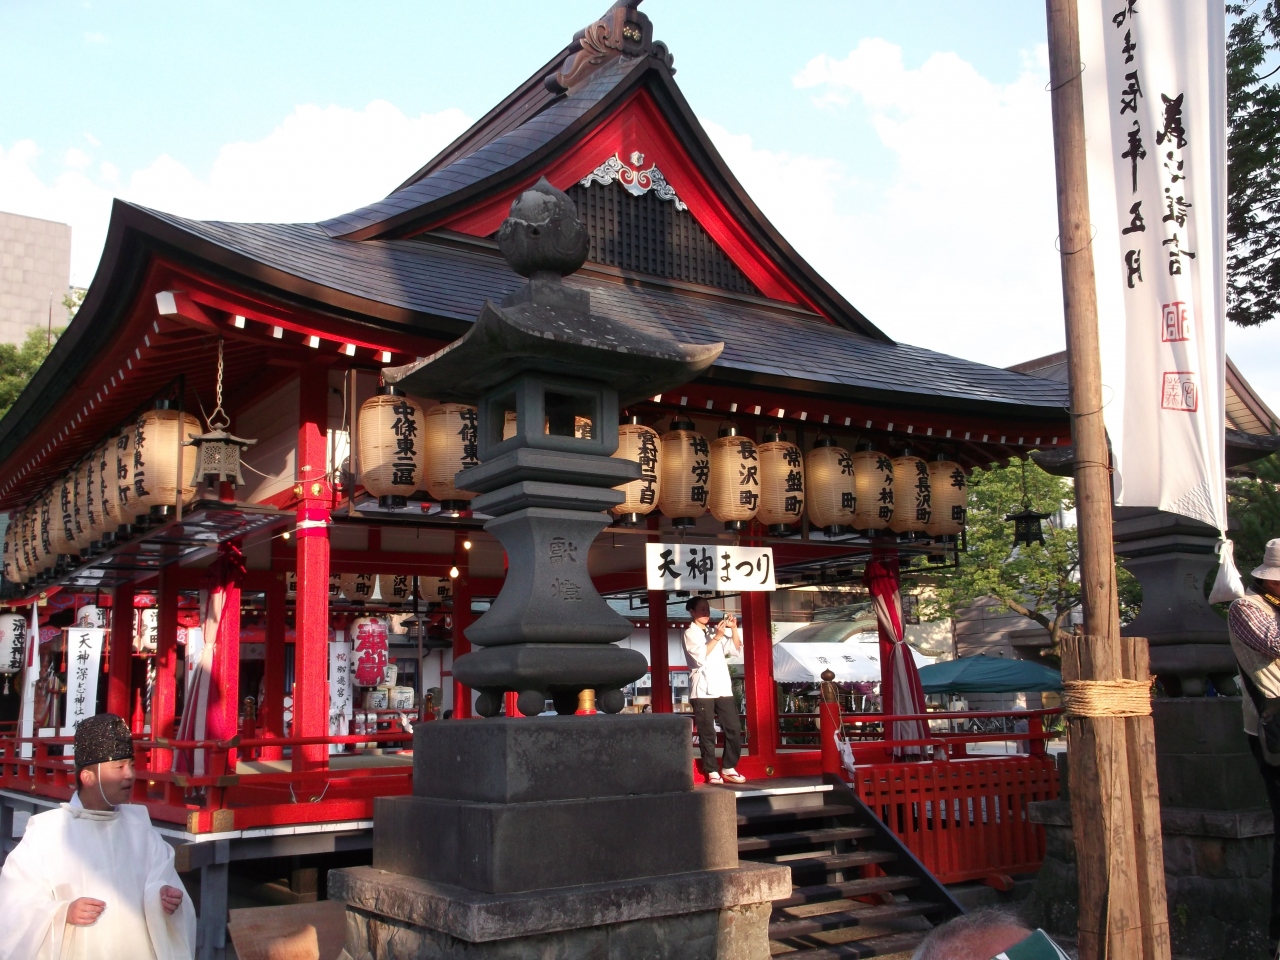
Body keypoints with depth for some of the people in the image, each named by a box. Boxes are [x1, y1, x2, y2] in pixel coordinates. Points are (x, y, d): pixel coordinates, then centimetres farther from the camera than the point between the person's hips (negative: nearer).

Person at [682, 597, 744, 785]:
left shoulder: (714, 631, 19)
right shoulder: (690, 634, 1)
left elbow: (736, 647, 15)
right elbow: (700, 656, -14)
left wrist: (733, 628, 2)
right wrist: (717, 637, -16)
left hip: (723, 688, 5)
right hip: (703, 690, -5)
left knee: (734, 728, 1)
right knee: (707, 732, -3)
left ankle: (729, 768, 11)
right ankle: (712, 772, 3)